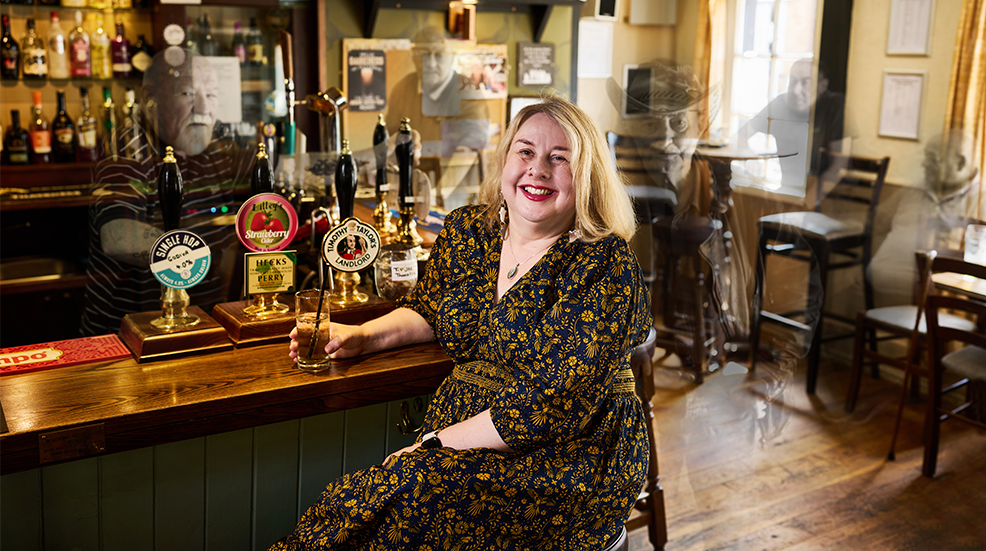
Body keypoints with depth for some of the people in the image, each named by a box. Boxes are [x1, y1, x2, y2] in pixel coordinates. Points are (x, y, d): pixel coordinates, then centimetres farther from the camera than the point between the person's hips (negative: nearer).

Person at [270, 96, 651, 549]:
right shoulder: (468, 230, 5)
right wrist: (363, 336, 4)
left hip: (573, 456, -5)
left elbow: (557, 402, -20)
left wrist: (440, 442, -19)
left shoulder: (605, 266, -14)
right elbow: (428, 309, 23)